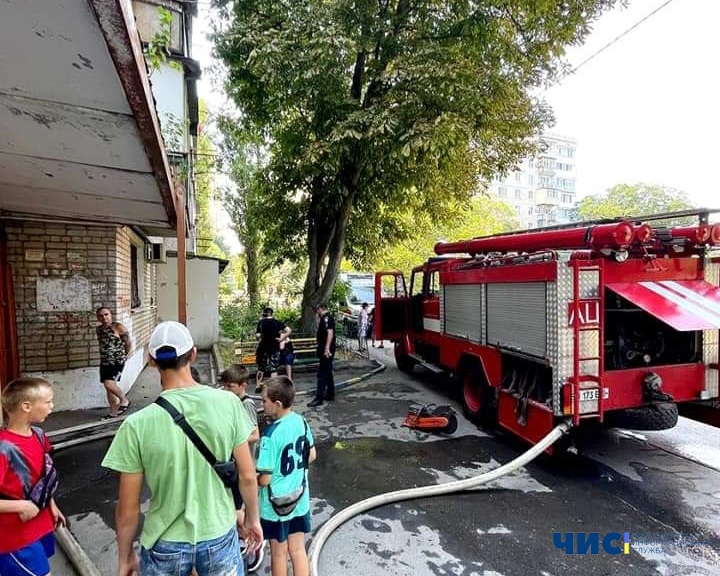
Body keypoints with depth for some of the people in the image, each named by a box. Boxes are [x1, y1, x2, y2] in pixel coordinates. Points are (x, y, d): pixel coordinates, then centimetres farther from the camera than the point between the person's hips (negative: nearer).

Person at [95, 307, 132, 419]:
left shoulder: (118, 327, -10)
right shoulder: (98, 329, 8)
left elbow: (128, 344, -4)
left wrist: (122, 356, 7)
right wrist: (107, 355, 15)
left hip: (117, 361, -7)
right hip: (104, 362, 7)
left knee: (109, 384, -21)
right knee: (108, 387, 11)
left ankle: (124, 400, 3)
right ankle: (113, 412, 23)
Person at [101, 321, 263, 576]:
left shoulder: (137, 425, -20)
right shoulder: (228, 403, -17)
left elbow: (128, 510, -10)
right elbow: (247, 477, -8)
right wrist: (252, 518, 9)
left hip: (165, 545, 0)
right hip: (219, 538, 1)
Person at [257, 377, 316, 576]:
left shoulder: (271, 434, -27)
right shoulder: (301, 421, -7)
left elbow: (264, 479, -22)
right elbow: (312, 455, 6)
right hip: (300, 499, 6)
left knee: (278, 554, 17)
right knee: (298, 550, 20)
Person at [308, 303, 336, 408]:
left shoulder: (326, 318, -15)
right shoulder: (326, 318, 17)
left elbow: (330, 332, -26)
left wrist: (327, 348, -30)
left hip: (326, 351, -11)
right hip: (326, 350, 11)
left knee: (322, 374, -9)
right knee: (328, 373, 16)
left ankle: (319, 398, -7)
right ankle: (330, 394, 24)